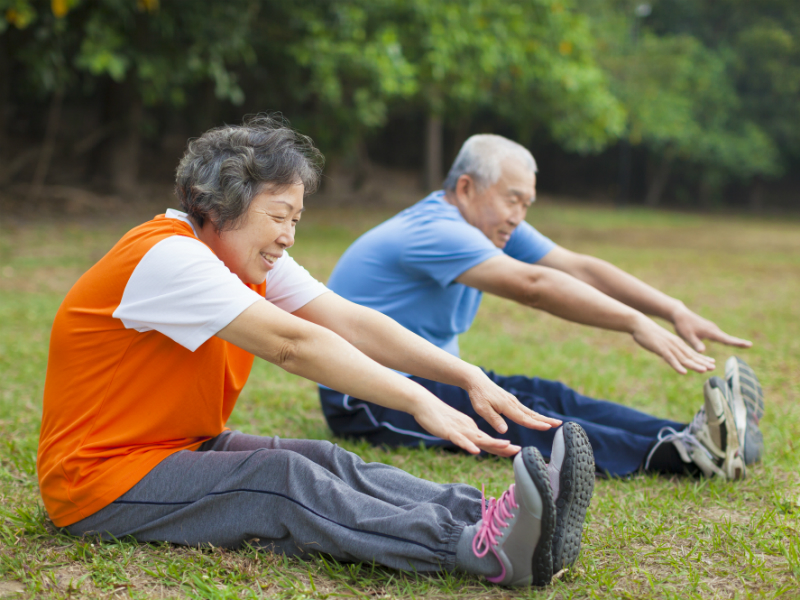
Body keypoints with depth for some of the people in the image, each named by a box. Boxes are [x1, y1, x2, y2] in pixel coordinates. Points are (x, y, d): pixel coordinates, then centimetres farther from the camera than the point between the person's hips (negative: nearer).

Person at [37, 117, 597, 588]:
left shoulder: (250, 255, 5)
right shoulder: (166, 256, -22)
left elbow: (350, 322, -3)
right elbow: (293, 343, -30)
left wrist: (467, 376, -14)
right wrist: (419, 402, -33)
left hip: (187, 448, 8)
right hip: (99, 479, -8)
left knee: (329, 462, -17)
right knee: (286, 480, -29)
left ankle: (487, 518, -35)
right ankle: (481, 550, -43)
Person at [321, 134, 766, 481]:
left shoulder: (494, 227, 8)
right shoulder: (434, 231, -22)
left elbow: (580, 268, -2)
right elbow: (533, 286, -34)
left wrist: (675, 311, -13)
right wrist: (636, 323, -39)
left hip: (431, 376, 9)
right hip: (365, 398, -9)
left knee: (549, 396, -15)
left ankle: (695, 436, -31)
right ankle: (676, 455, -45)